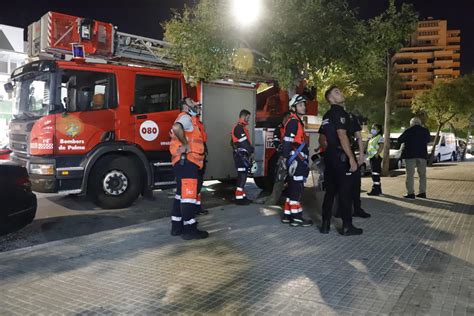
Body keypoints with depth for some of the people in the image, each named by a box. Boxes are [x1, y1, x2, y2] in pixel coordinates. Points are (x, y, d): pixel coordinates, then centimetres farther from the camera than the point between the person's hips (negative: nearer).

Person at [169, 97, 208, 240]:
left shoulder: (190, 119, 25)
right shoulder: (186, 117, -8)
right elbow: (176, 128, -30)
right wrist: (185, 145, -20)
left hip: (186, 162, 11)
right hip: (186, 161, -11)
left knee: (181, 195, 12)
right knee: (188, 195, -11)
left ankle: (177, 226, 18)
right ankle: (189, 229, -9)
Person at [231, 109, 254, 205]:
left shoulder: (242, 128, 21)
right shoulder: (239, 128, -14)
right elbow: (244, 143, -18)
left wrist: (250, 150, 8)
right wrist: (251, 150, -7)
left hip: (243, 155, 11)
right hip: (241, 155, -11)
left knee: (243, 176, 13)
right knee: (242, 176, -11)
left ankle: (242, 196, 19)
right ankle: (239, 198, -10)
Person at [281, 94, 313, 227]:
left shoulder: (298, 122, 22)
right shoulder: (293, 122, -11)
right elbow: (287, 143, -19)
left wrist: (304, 161, 26)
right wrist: (287, 160, -24)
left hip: (299, 160, 11)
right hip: (296, 160, -11)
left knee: (293, 188, 12)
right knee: (297, 188, -9)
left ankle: (287, 215, 18)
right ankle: (296, 217, -6)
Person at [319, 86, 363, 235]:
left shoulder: (327, 115, 18)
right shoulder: (340, 112, -11)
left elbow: (323, 137, 22)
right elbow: (342, 136, -21)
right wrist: (351, 158, -23)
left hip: (329, 155, 9)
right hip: (341, 156, -9)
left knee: (330, 191, 11)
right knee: (345, 191, -3)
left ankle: (325, 224, 12)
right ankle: (347, 226, 2)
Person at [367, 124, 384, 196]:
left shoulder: (380, 137, -8)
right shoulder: (372, 138, 22)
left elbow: (381, 146, -19)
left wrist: (377, 154, -27)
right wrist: (368, 153, 16)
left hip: (376, 157, -10)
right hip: (372, 157, 10)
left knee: (375, 173, -13)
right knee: (374, 174, 14)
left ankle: (376, 190, -14)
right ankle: (378, 189, 22)